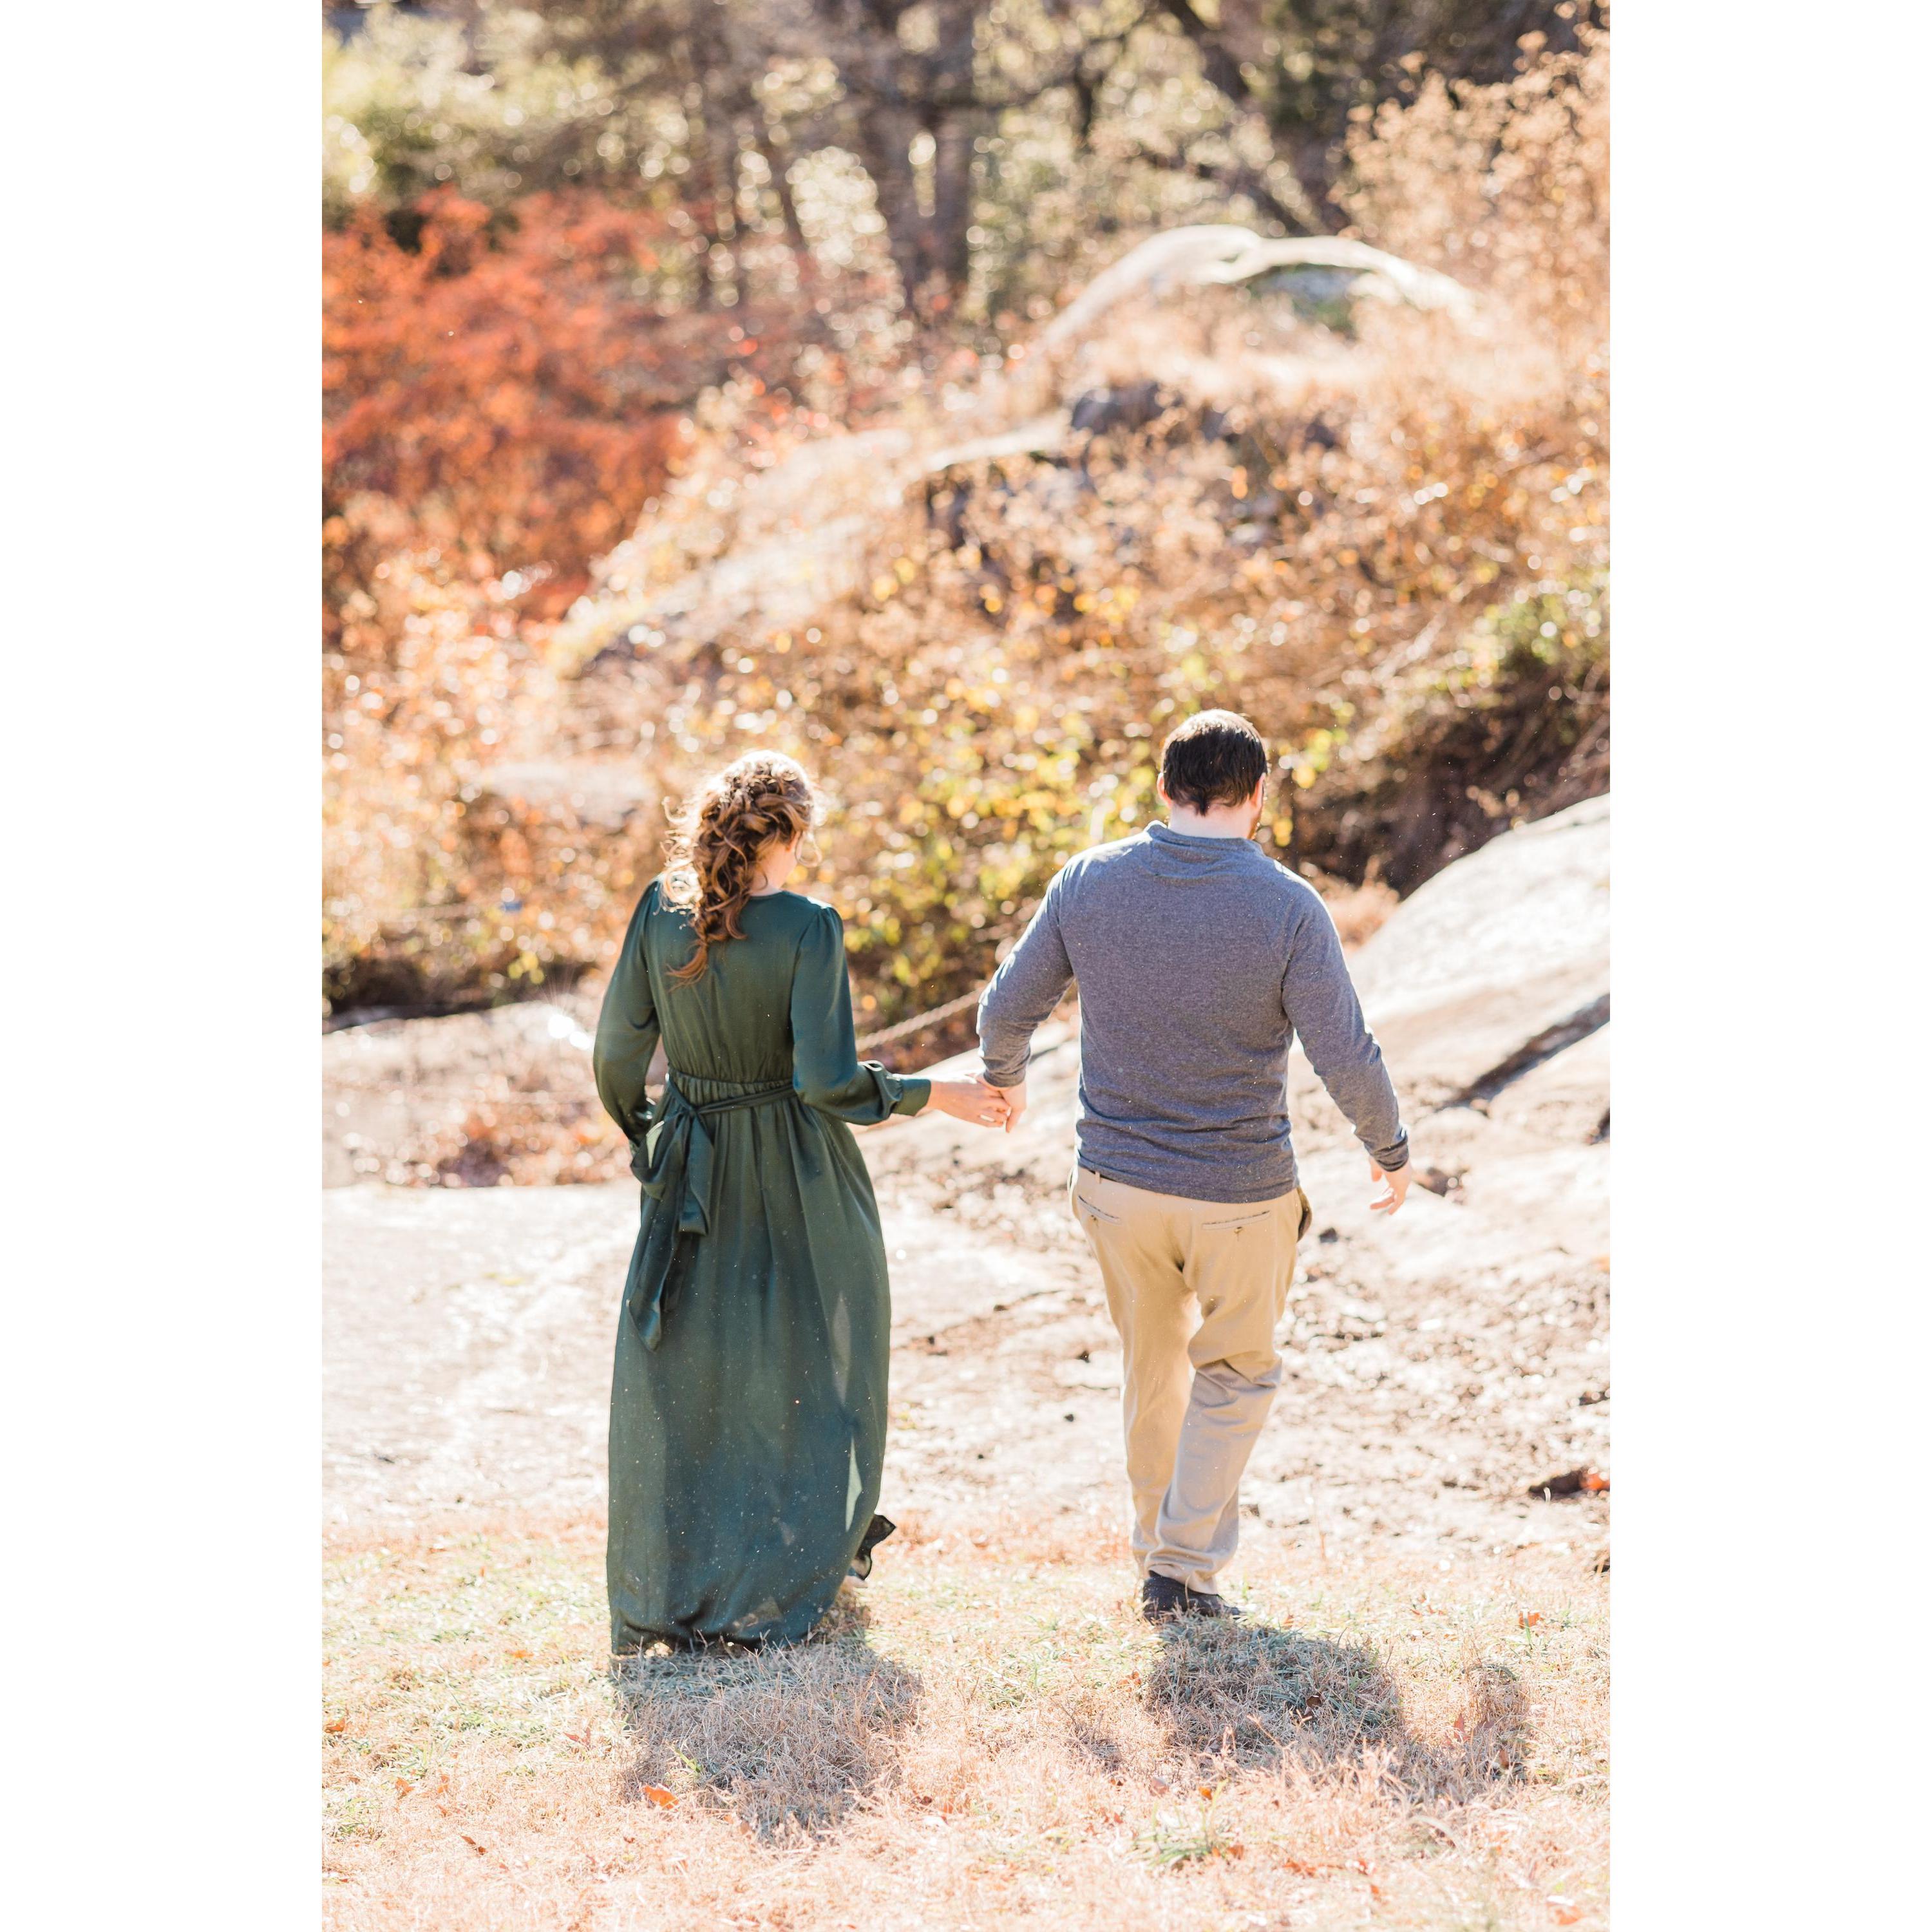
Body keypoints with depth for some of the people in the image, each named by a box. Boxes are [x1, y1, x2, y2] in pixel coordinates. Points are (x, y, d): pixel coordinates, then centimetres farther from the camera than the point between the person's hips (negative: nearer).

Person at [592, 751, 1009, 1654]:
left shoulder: (662, 910, -7)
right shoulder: (808, 928, -19)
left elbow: (619, 1048, -2)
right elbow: (828, 1079, -24)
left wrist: (639, 1134, 16)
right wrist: (936, 1095, -10)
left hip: (693, 1168, 3)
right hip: (796, 1175, -3)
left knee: (679, 1374, 13)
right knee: (811, 1359, 18)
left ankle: (668, 1587, 14)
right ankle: (809, 1552, 28)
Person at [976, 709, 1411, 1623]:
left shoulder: (1088, 882, -7)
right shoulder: (1288, 908, -16)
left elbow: (1008, 1007, 1)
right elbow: (1347, 1059, -15)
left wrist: (1004, 1076, 23)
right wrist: (1391, 1153, 3)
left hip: (1116, 1182, 3)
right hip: (1240, 1195, -3)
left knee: (1152, 1366, 24)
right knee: (1235, 1375, 19)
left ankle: (1160, 1547, 36)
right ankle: (1185, 1568, 13)